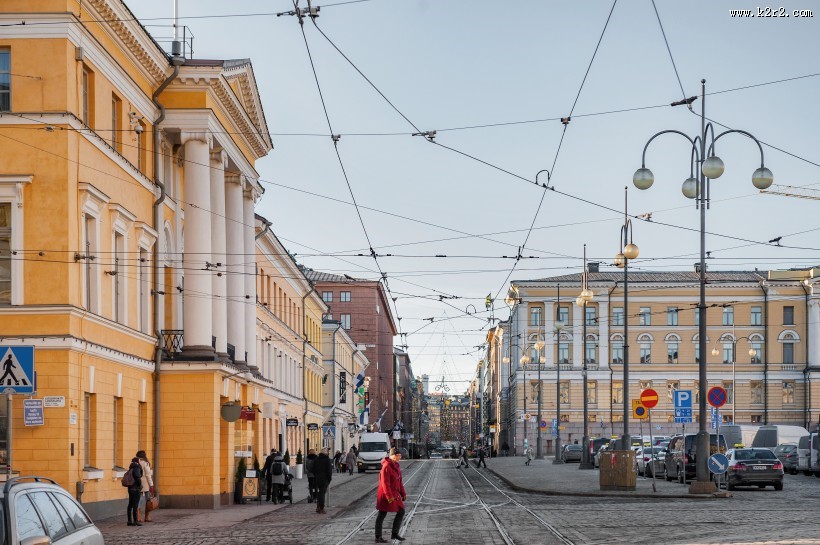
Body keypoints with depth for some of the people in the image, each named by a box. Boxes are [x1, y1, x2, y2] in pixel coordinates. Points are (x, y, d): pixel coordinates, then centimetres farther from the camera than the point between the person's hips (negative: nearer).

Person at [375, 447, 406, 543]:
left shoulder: (396, 466, 10)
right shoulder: (386, 466, -18)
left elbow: (399, 481, 18)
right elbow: (385, 483, -22)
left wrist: (403, 494, 17)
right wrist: (389, 496, -25)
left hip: (394, 494, 9)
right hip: (385, 494, -9)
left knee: (401, 512, 10)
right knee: (382, 515, -1)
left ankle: (394, 534, 19)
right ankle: (378, 537, 6)